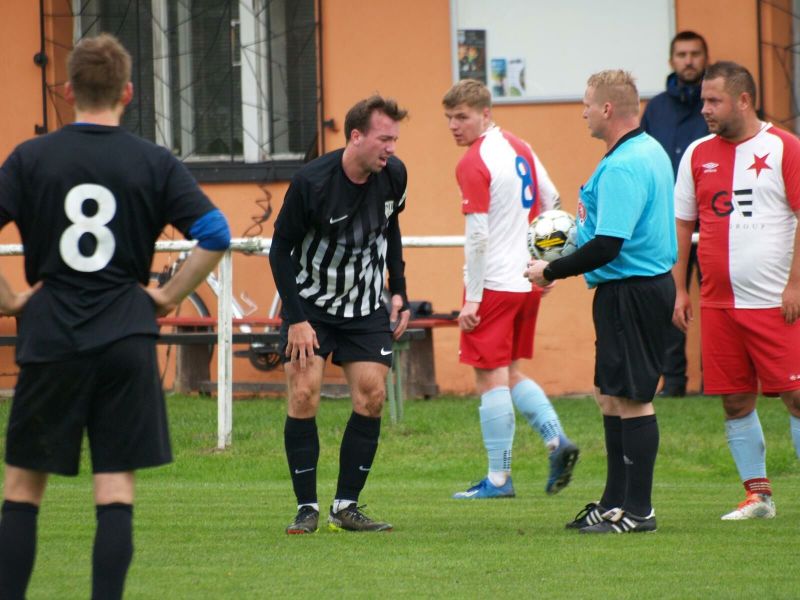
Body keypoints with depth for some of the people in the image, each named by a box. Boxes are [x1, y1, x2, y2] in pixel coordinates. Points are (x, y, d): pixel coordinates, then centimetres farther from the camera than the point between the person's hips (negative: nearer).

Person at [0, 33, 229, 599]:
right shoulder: (155, 163, 2)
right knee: (116, 495, 1)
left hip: (50, 340, 0)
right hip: (127, 341, 0)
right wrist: (169, 296, 4)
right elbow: (215, 235, -5)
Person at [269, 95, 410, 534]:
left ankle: (346, 506, 4)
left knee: (372, 397, -5)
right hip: (310, 304, -4)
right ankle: (307, 509, -2)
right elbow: (281, 248, -13)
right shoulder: (311, 182, -22)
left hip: (366, 308, 4)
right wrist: (296, 319, -16)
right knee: (304, 396, -11)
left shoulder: (393, 176, -8)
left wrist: (399, 292, 8)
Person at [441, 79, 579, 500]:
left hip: (493, 282, -8)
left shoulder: (473, 164, -15)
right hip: (527, 280, 8)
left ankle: (498, 478, 0)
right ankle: (556, 440, 3)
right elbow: (551, 202, 16)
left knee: (491, 378, -2)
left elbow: (477, 234, -18)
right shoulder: (520, 149, 10)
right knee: (511, 373, 18)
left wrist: (472, 298, -15)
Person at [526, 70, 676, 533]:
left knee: (631, 398, -5)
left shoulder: (622, 168, -21)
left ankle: (637, 510, -1)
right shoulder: (651, 152, 13)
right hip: (647, 283, 11)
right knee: (610, 395, 16)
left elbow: (608, 246, -26)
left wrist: (552, 271, -15)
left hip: (631, 294, -11)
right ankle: (616, 501, 23)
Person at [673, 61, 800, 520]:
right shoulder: (698, 155, 10)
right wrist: (678, 289, 9)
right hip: (718, 305, 5)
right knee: (736, 402, 5)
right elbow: (682, 225, 15)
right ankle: (758, 495, 14)